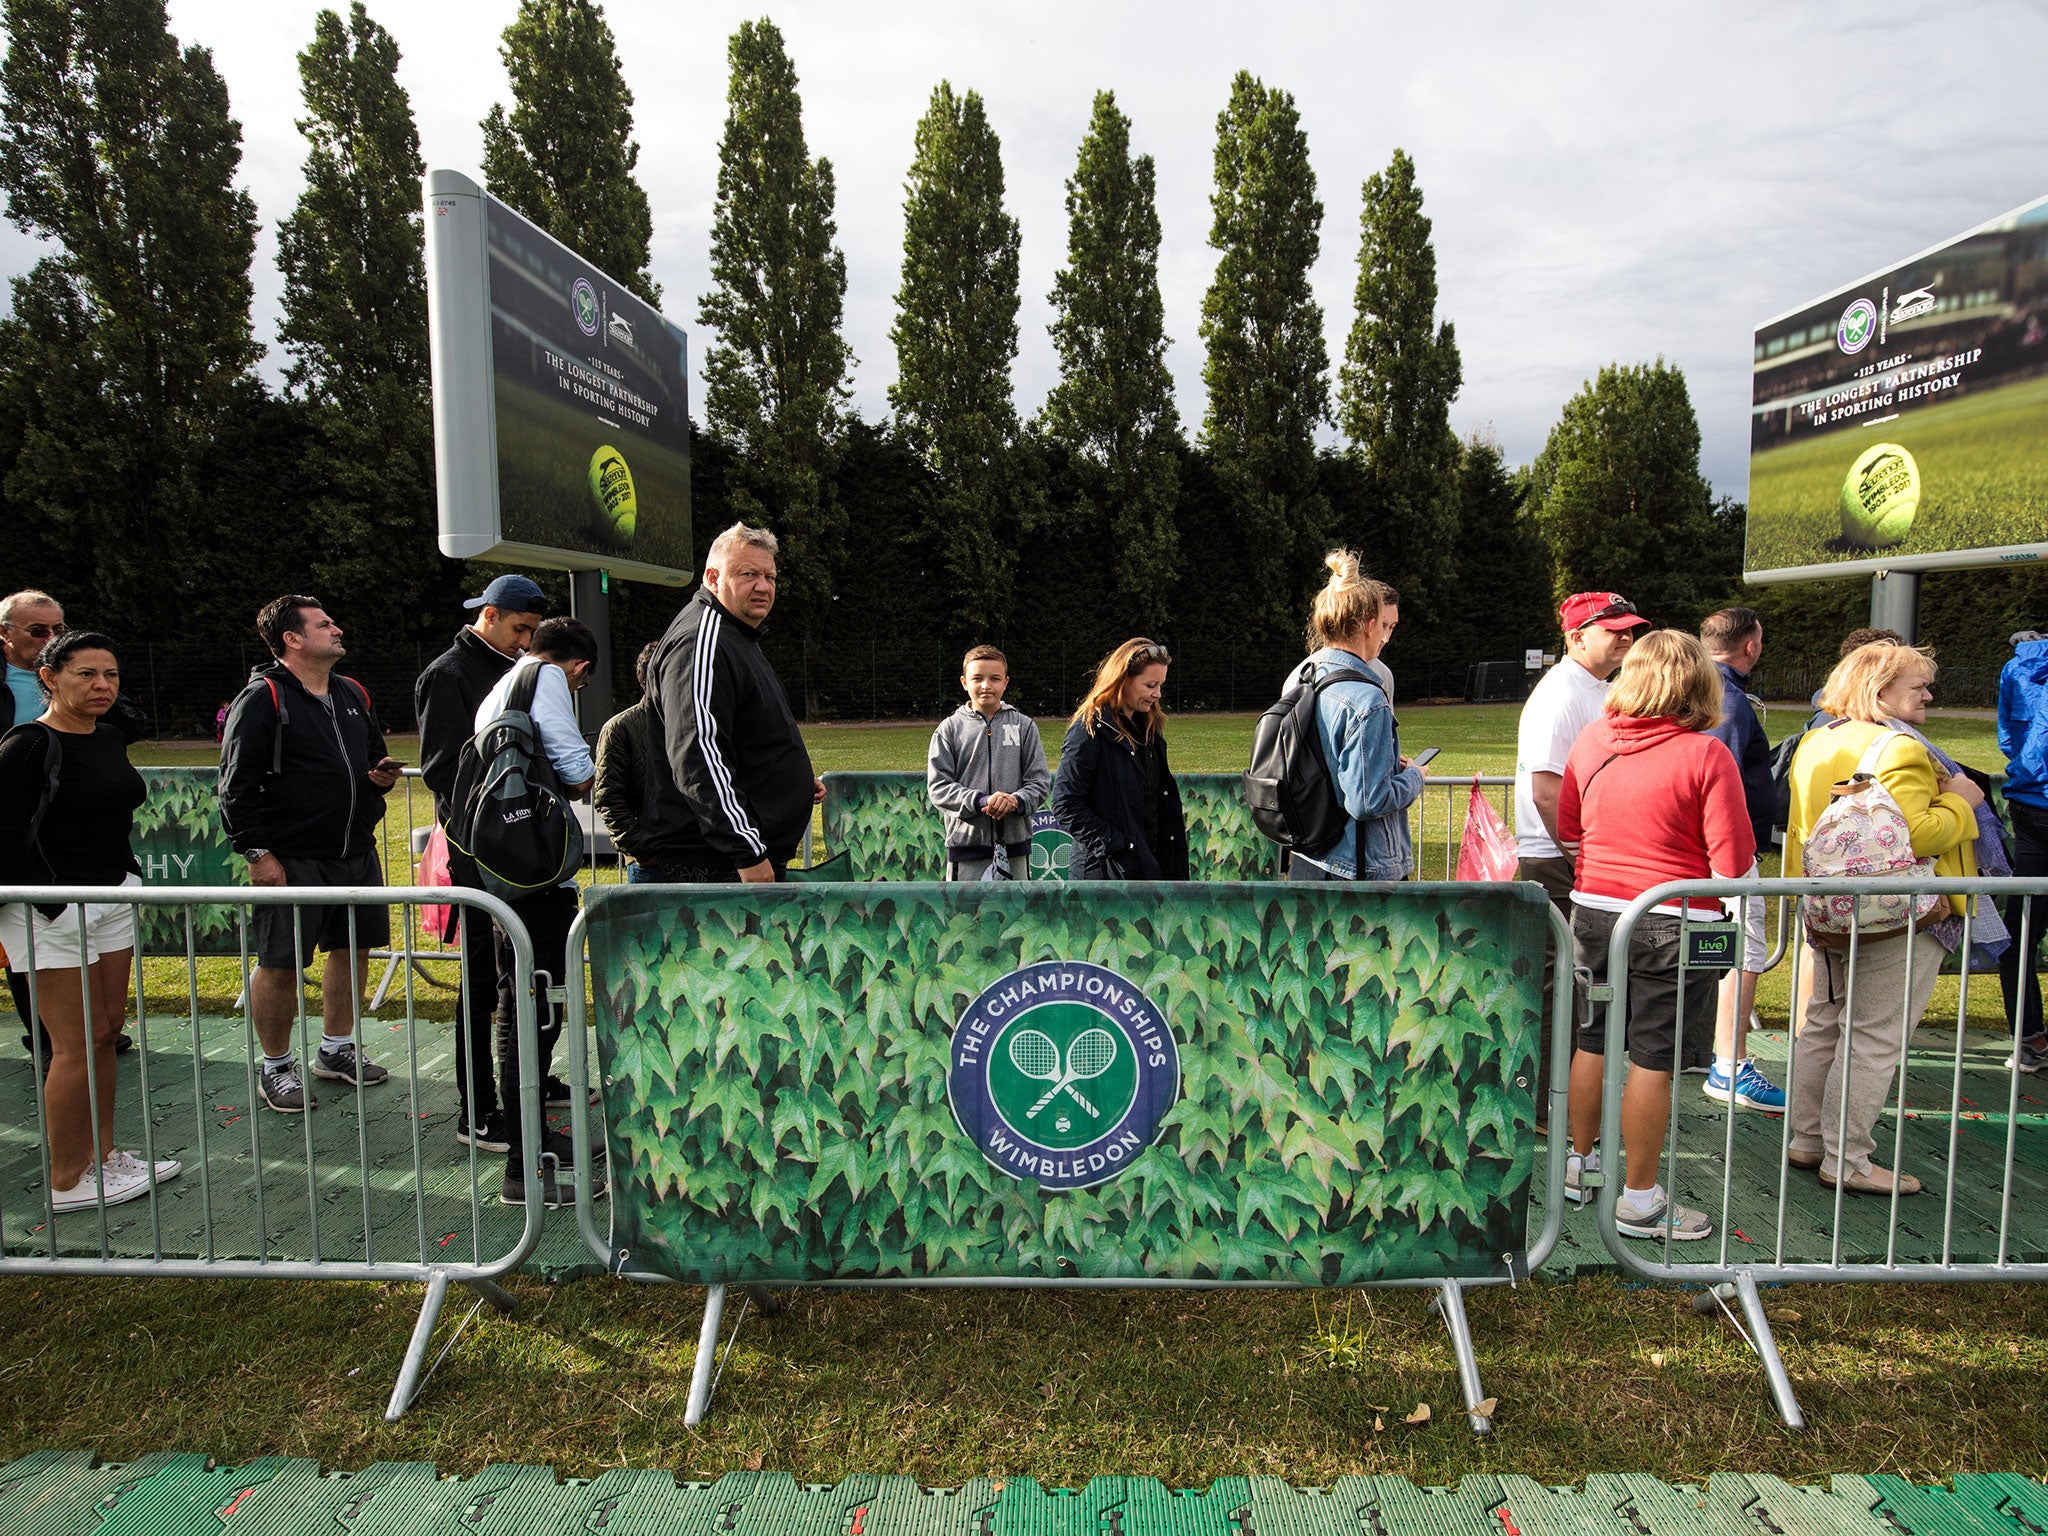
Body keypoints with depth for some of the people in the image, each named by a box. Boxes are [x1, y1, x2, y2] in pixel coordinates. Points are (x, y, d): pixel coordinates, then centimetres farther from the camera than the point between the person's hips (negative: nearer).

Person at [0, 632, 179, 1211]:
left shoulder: (109, 739, 10)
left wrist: (131, 879, 13)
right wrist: (54, 905, -18)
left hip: (112, 899, 8)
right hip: (52, 911, -7)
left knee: (105, 1030, 12)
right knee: (78, 1042, -3)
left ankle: (101, 1154, 24)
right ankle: (66, 1182, 9)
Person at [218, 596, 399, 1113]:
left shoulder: (352, 695, 14)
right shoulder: (262, 699, -9)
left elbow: (375, 755, 28)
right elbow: (237, 787, -11)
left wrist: (382, 775, 4)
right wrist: (257, 853, -15)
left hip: (358, 853, 7)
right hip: (292, 860, -7)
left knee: (353, 949, 14)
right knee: (280, 965, 1)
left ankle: (336, 1049, 31)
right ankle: (276, 1068, 18)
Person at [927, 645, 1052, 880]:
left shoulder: (1024, 726, 8)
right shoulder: (949, 729, 5)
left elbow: (1040, 781, 5)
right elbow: (938, 786, -1)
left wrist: (1016, 801, -16)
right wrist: (980, 801, -16)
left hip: (1014, 844, 1)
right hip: (966, 841, -1)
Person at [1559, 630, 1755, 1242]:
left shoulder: (1591, 739, 1)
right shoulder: (1706, 755, -14)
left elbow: (1567, 829, 12)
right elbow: (1732, 861, -15)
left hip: (1594, 909, 5)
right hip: (1671, 922, -5)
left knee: (1594, 1042, 17)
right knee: (1651, 1058, 4)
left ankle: (1578, 1162, 33)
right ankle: (1639, 1199, 14)